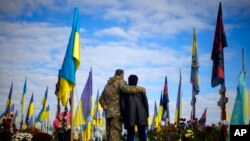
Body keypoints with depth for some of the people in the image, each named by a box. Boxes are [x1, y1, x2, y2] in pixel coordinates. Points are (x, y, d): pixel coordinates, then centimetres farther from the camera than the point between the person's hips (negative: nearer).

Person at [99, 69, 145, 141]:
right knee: (116, 133, -9)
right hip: (116, 112, -8)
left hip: (108, 113, 8)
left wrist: (105, 106, 4)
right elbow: (128, 89, -23)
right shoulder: (119, 82, -5)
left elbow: (101, 99, 18)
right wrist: (141, 89, -12)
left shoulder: (108, 84, 19)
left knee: (109, 134, 9)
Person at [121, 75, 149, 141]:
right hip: (141, 115, 1)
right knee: (142, 133, 4)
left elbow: (122, 104, -2)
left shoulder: (124, 91, 3)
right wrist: (147, 114, 9)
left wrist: (123, 116, 2)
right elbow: (145, 102, 3)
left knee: (130, 134, 1)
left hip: (129, 116, -1)